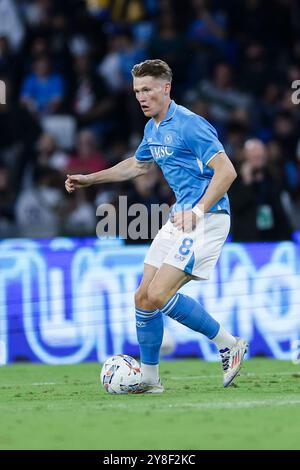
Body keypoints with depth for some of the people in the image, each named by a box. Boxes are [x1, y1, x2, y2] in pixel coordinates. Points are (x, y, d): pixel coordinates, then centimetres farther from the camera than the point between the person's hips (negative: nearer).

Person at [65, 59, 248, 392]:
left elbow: (226, 171, -21)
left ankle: (229, 345, -4)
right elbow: (138, 164, 34)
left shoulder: (189, 124, -16)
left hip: (206, 218, -9)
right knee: (143, 297, 5)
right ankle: (149, 379, 15)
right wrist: (89, 179, 33)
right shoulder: (152, 129, 13)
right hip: (180, 217, 9)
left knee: (159, 294, -18)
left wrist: (199, 209, -31)